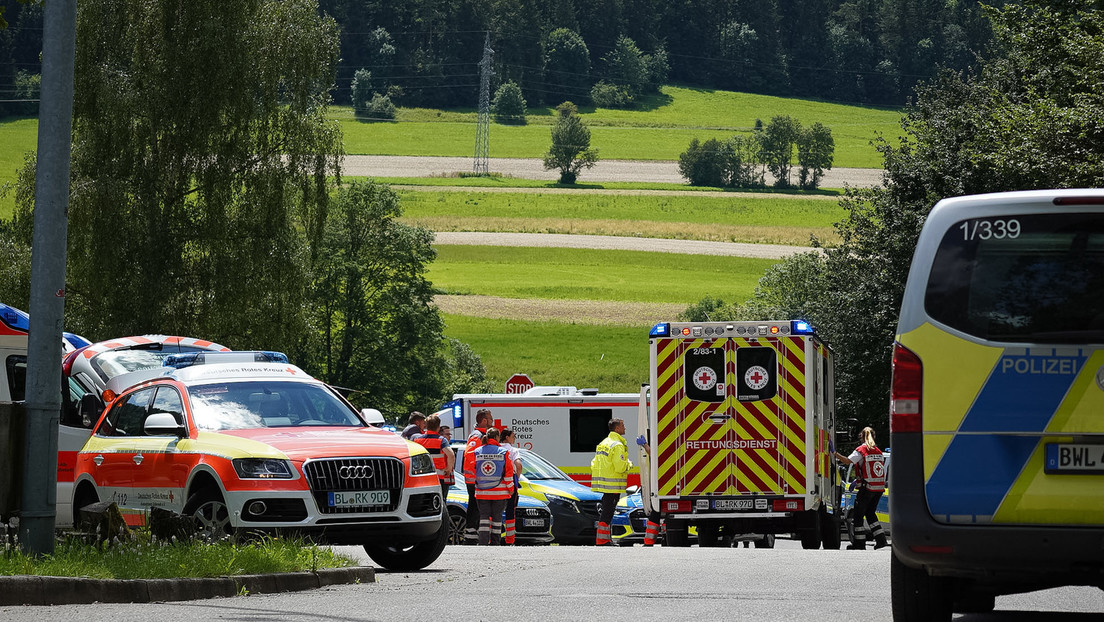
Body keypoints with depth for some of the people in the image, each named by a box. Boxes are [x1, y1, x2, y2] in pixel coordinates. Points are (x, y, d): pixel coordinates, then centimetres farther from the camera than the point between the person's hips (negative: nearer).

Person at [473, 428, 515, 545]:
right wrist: (510, 489, 6)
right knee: (497, 517, 8)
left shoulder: (477, 452, 2)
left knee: (483, 516, 4)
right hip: (499, 492, -1)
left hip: (481, 491, 1)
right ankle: (495, 542, 10)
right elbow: (509, 472, -3)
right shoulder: (503, 452, -4)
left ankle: (483, 541, -9)